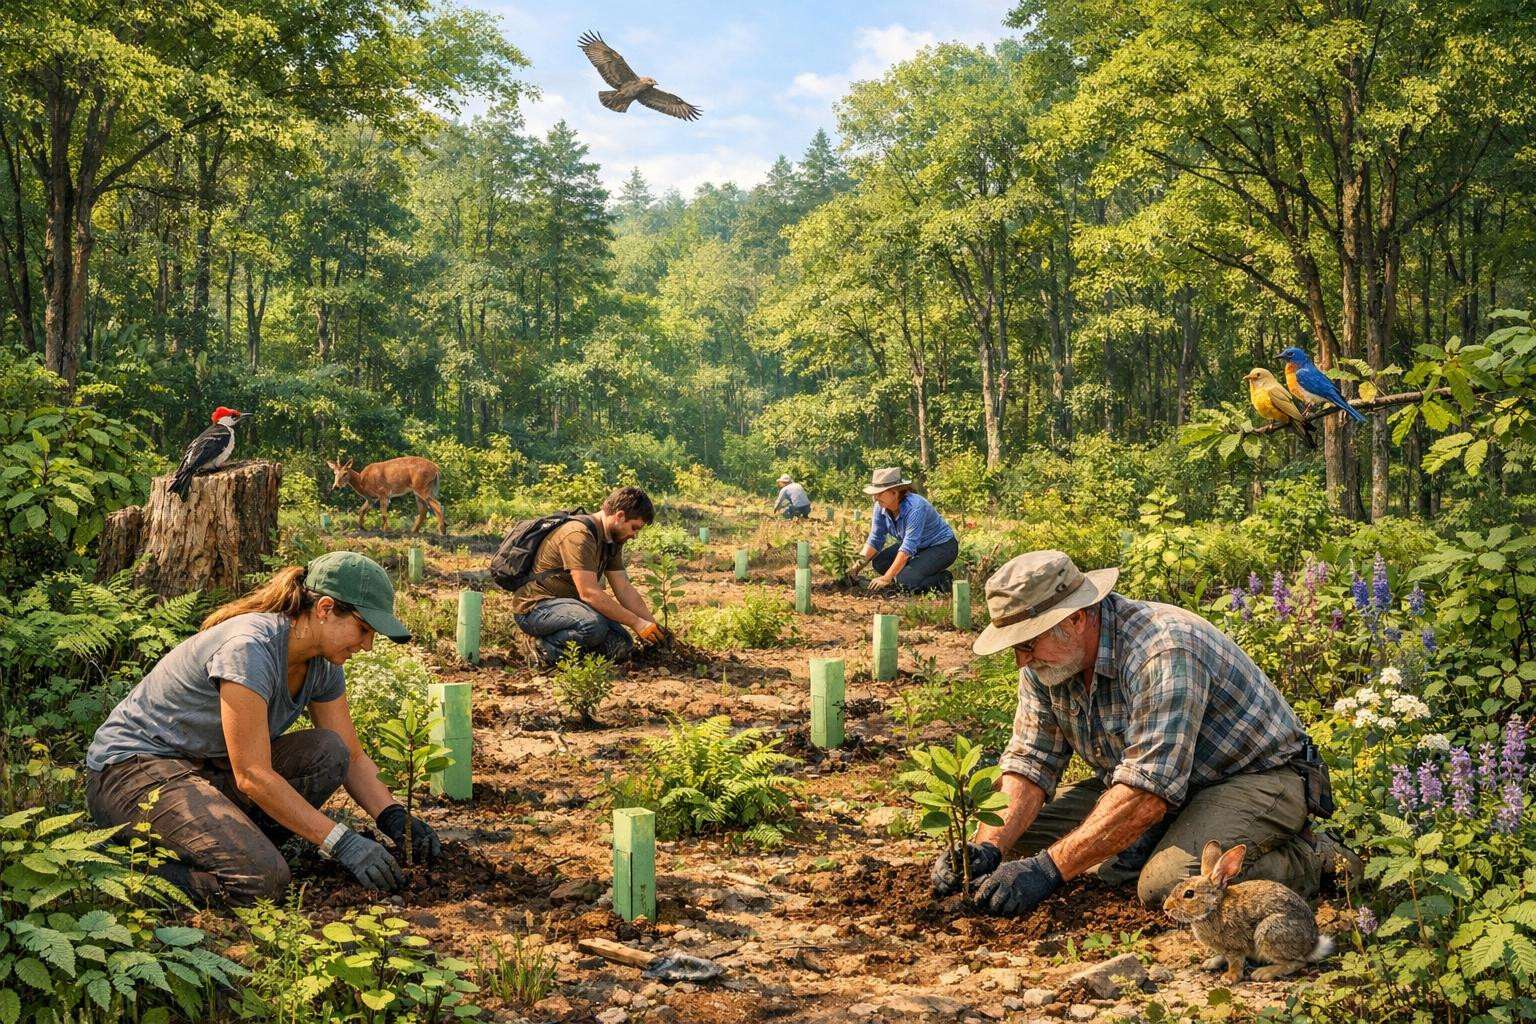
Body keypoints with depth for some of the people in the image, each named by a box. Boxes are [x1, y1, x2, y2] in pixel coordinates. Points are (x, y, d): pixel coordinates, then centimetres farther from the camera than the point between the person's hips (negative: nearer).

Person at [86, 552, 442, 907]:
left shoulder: (322, 665, -1)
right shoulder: (250, 649, -27)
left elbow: (352, 758, 5)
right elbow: (252, 776, -28)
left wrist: (395, 818, -13)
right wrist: (343, 843, -29)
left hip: (210, 768, 8)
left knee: (327, 753, -15)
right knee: (260, 878, -28)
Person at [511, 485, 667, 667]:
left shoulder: (612, 541, 8)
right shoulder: (579, 534, -23)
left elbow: (624, 589, 10)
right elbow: (590, 593, -27)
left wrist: (654, 625, 1)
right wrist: (636, 623, -23)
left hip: (568, 604, 10)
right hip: (535, 607, -10)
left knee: (622, 646, -6)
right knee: (593, 625, -36)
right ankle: (539, 644, -14)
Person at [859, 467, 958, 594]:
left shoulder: (914, 507, -33)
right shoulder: (880, 507, -11)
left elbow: (908, 547, -35)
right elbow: (875, 540, -3)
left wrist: (886, 578, -35)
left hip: (942, 547, -8)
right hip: (919, 547, 8)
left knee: (904, 581, -25)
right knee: (878, 563, -8)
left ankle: (942, 579, -2)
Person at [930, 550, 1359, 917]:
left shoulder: (1163, 652, -32)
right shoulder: (1046, 660, -7)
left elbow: (1148, 792, -37)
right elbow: (1029, 763, -4)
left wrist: (1048, 868, -38)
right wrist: (989, 847, -22)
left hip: (1259, 779, -7)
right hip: (1149, 781, 8)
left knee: (1166, 883, -34)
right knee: (1025, 826, -8)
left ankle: (1310, 860, -9)